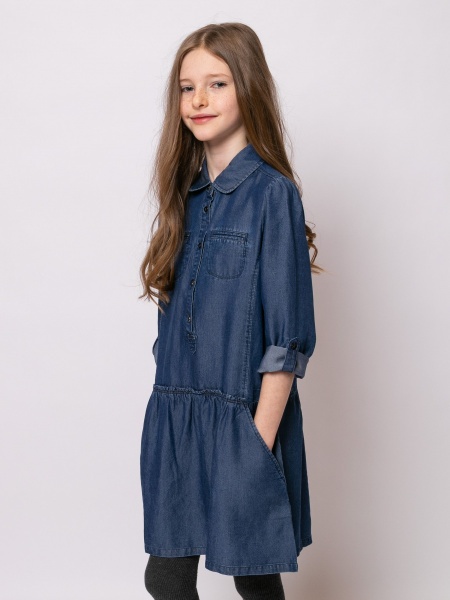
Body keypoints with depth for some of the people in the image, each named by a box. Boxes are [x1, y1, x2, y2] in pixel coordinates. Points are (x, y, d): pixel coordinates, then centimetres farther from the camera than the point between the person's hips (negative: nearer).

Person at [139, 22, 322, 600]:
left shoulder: (271, 192, -10)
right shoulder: (187, 193, 9)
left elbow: (286, 337, -13)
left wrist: (259, 443, -16)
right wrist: (174, 409, 6)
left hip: (243, 417, -6)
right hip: (174, 415, 6)